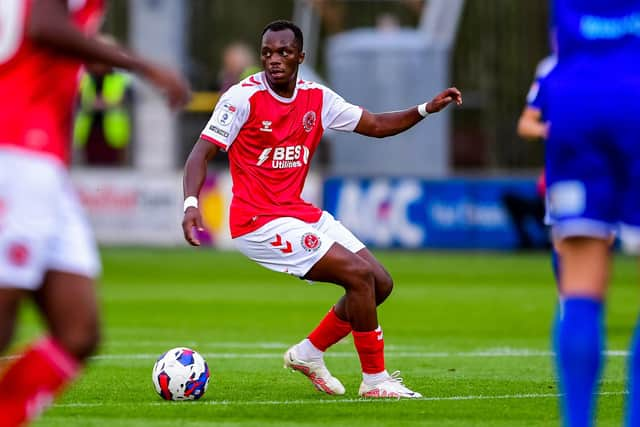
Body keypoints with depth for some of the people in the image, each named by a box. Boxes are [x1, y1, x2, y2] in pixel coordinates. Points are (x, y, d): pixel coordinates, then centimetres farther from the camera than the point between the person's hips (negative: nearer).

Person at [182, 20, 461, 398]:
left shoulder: (317, 98, 5)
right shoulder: (243, 97, -13)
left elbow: (375, 125, 14)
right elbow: (202, 153, -13)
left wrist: (427, 109, 0)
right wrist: (192, 204, -29)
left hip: (300, 212, 8)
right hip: (259, 222, -8)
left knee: (380, 283, 5)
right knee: (359, 275, -17)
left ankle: (309, 353, 18)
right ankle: (374, 379, -6)